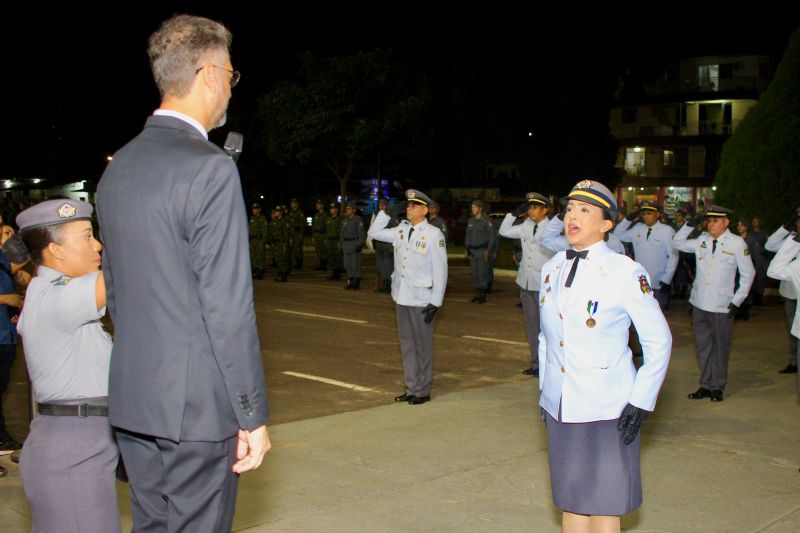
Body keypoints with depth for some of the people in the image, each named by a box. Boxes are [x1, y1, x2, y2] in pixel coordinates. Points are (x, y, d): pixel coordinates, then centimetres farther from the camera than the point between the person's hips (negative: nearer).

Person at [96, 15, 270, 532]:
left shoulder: (118, 167, 9)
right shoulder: (209, 167, -16)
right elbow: (228, 305, -19)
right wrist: (253, 415, -12)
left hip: (132, 399, 8)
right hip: (197, 405, -8)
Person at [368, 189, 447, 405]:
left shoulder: (433, 234, -10)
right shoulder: (401, 231, 7)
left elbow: (440, 270, -12)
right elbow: (374, 232, 16)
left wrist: (436, 303, -15)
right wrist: (388, 213, 4)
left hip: (422, 300, -6)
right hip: (402, 298, 6)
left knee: (423, 346, 5)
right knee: (407, 344, 12)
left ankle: (423, 391, 15)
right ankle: (411, 388, 23)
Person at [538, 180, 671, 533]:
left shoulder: (625, 272, -10)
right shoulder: (551, 269, 7)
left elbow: (659, 342, -6)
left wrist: (641, 403, -11)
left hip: (607, 411, -5)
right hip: (560, 409, 5)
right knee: (571, 502, 13)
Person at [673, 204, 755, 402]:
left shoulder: (737, 243, -6)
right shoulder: (701, 240, 4)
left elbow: (748, 273, -1)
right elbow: (677, 243, 12)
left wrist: (737, 301, -4)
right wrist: (691, 224, -2)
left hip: (722, 306, -4)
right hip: (700, 304, 4)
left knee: (720, 347, 6)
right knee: (703, 346, 11)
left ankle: (718, 387, 20)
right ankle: (706, 385, 23)